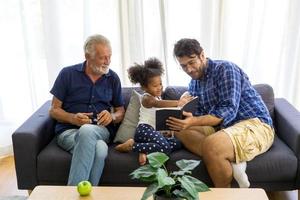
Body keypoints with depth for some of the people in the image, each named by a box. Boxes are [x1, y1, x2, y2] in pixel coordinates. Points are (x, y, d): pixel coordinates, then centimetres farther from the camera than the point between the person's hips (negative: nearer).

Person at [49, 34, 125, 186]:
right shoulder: (68, 74, 4)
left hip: (101, 131, 2)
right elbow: (54, 110, 7)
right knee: (98, 149, -38)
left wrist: (112, 116, -6)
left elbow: (121, 111, 18)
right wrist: (73, 118, -14)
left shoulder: (112, 78, 12)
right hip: (69, 131, -2)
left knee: (87, 130, -38)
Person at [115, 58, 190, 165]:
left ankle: (145, 150, -19)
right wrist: (177, 102, -40)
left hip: (156, 131, 9)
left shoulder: (158, 97, 24)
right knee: (165, 148, -30)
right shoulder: (146, 98, -3)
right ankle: (132, 145, -18)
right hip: (145, 129, -9)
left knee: (177, 143, -10)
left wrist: (166, 130, 12)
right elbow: (157, 104, -28)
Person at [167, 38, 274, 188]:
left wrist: (194, 122, -34)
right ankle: (231, 163, -21)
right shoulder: (193, 84, 13)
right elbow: (199, 115, 8)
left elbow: (229, 111, -22)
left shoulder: (225, 69, -11)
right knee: (181, 132, -7)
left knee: (211, 145, -35)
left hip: (255, 124, -8)